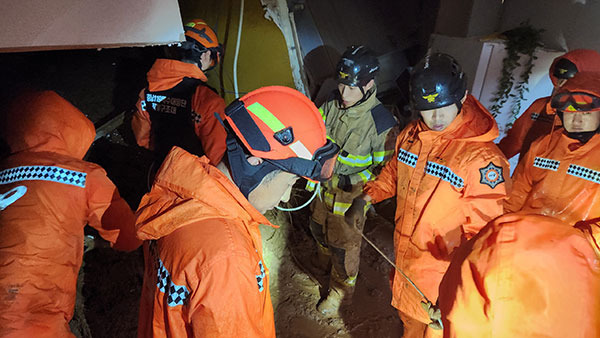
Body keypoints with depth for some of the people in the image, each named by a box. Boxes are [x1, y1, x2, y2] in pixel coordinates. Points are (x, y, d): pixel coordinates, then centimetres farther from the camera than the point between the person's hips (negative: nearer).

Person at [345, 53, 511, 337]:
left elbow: (483, 231, -24)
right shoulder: (411, 135, -5)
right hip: (404, 256, 6)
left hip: (443, 267, -5)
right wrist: (365, 199, 3)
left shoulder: (482, 157, -26)